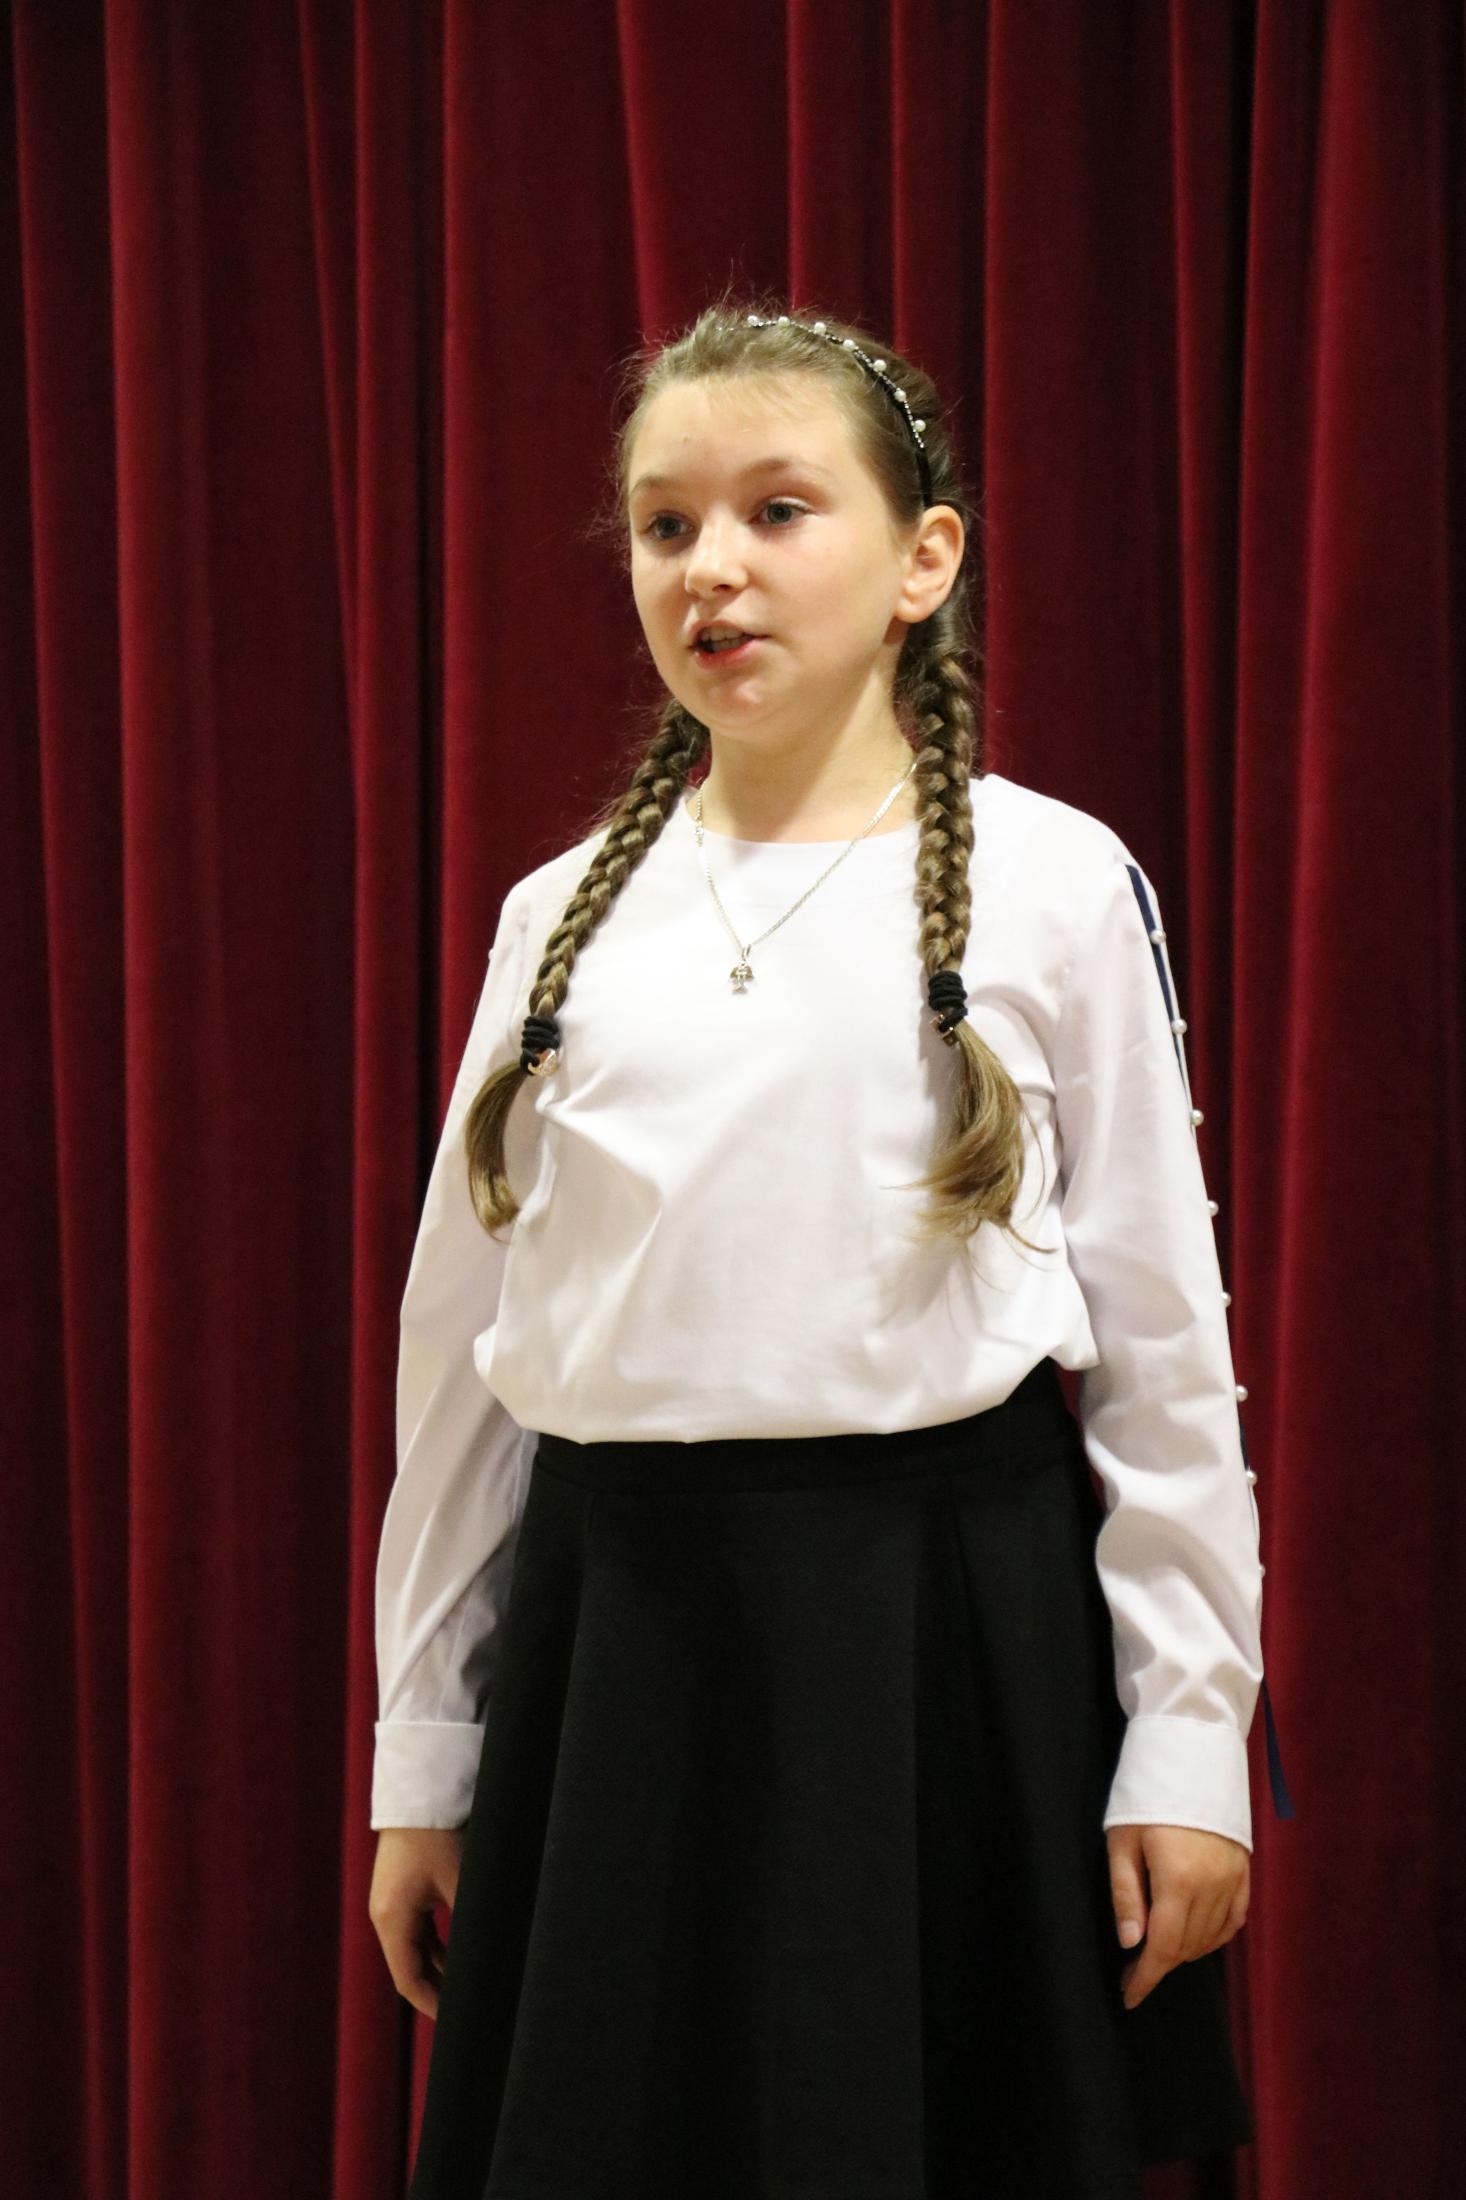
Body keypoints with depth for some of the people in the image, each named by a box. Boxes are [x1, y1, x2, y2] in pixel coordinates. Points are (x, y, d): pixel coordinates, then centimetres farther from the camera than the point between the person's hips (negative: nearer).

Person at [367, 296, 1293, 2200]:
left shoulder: (1054, 887, -1)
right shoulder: (560, 918, 7)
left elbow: (1161, 1342, -1)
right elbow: (463, 1347, 10)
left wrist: (1190, 1740, -3)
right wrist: (424, 1756, 11)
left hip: (949, 1632, -2)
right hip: (619, 1634, 3)